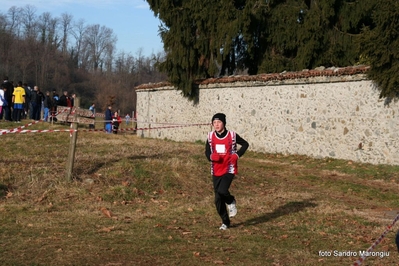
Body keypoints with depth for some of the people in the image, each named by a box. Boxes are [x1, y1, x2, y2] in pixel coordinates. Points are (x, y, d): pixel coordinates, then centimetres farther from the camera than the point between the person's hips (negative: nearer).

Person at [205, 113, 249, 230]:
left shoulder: (232, 135, -6)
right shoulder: (210, 136, 2)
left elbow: (245, 144, 6)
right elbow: (207, 152, 9)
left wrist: (237, 155, -10)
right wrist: (211, 156, -15)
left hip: (229, 169, -4)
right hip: (216, 171, 4)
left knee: (222, 191, -26)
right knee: (218, 200, 4)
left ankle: (231, 202, 9)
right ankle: (225, 222, 21)